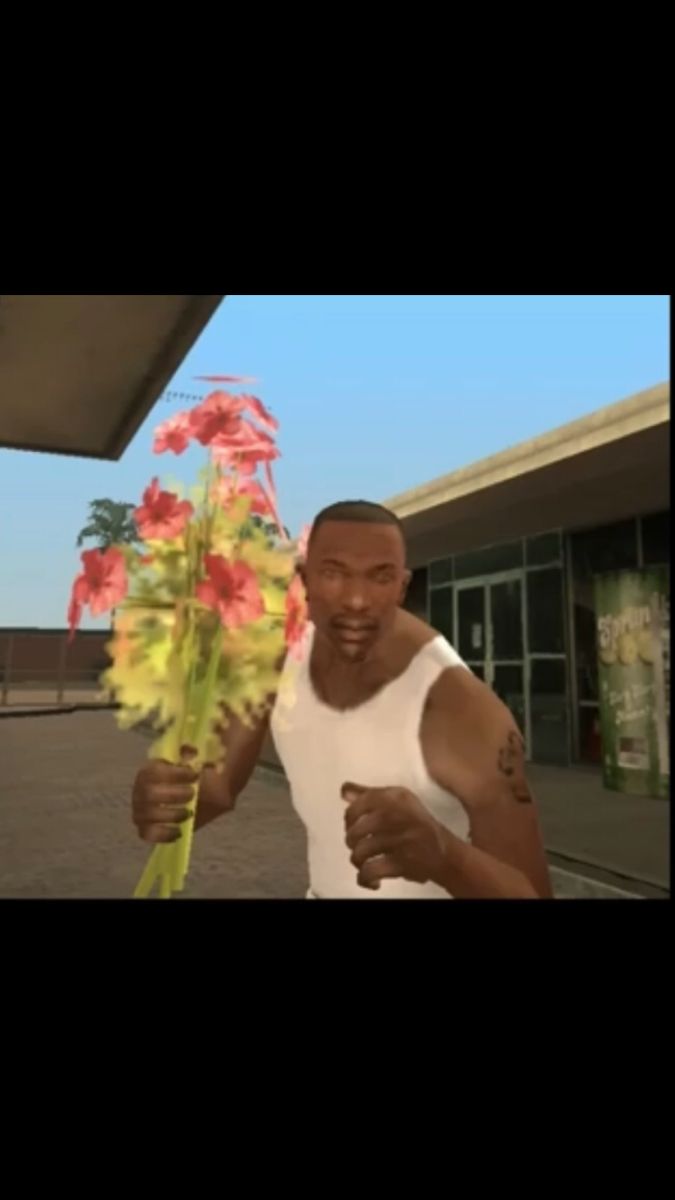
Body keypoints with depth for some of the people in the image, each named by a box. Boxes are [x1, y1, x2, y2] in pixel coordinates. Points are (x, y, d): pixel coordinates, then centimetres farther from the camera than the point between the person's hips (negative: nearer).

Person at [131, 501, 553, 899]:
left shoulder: (462, 707, -32)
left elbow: (531, 893, -29)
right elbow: (219, 785, -6)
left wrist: (443, 854, -50)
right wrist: (170, 793, -29)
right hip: (325, 890, 5)